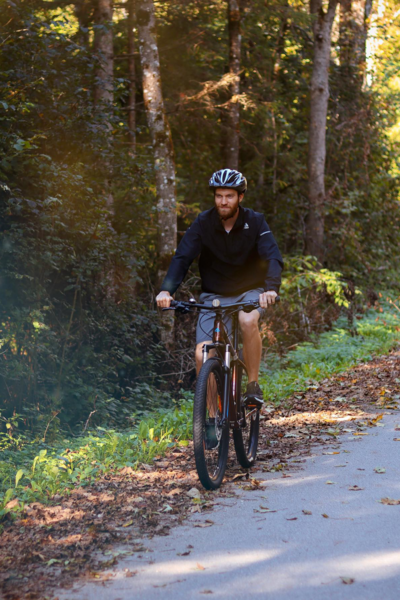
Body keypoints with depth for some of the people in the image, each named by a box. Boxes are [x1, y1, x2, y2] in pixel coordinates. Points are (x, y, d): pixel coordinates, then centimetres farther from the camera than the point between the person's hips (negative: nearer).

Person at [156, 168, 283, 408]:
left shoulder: (255, 222, -10)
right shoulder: (203, 223, -8)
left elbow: (273, 258, -21)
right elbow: (182, 257, -17)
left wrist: (271, 288, -42)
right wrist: (167, 289, -35)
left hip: (249, 292, -1)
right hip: (214, 295, 1)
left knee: (248, 322, -35)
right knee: (203, 355, -17)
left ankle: (254, 385, -16)